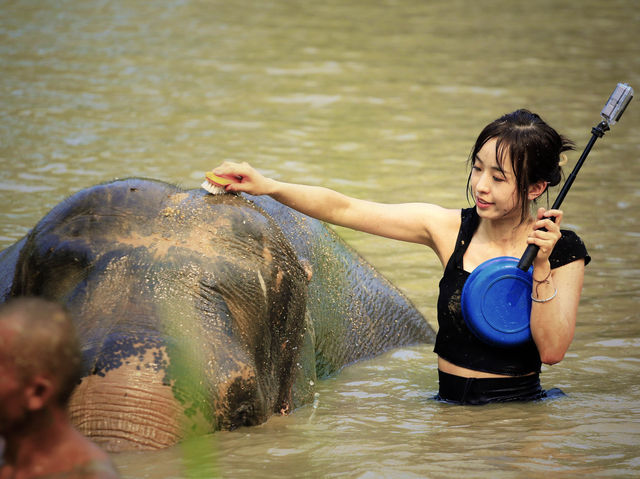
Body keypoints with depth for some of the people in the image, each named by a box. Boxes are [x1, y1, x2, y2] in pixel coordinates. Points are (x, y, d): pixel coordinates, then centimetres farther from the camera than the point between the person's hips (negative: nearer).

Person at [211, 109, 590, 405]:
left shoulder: (563, 251, -4)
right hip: (449, 409, 3)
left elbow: (552, 351, -12)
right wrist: (268, 186, -10)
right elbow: (344, 209, 2)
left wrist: (541, 268, -21)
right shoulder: (451, 228, 2)